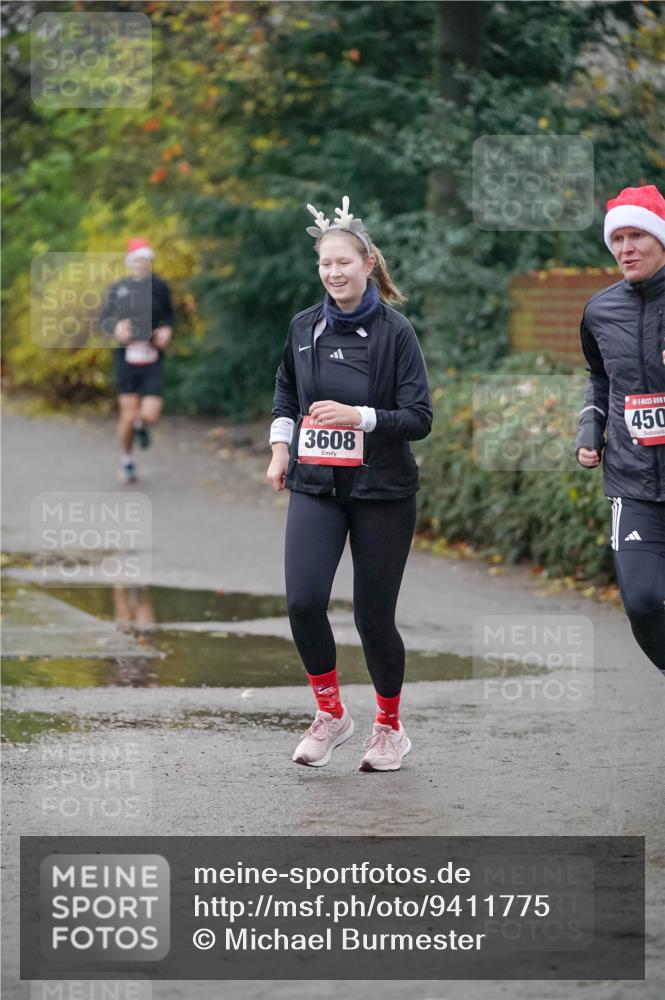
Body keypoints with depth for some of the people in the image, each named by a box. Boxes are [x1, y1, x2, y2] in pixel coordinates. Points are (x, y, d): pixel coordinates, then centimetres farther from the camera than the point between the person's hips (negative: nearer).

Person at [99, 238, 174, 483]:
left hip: (152, 361, 1)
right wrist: (115, 328, -15)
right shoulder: (117, 290, -2)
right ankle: (126, 462, 22)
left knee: (150, 415, -11)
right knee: (128, 415, -2)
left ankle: (141, 423, 29)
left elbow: (169, 315, 15)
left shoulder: (159, 287, 1)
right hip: (126, 359, 0)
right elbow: (104, 320, 6)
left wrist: (167, 330, -6)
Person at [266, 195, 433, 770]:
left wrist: (359, 416, -23)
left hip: (382, 491, -3)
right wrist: (281, 449, 14)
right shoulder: (304, 327, 5)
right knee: (303, 601, -15)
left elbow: (420, 418, -10)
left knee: (373, 615, 1)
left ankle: (390, 727, 24)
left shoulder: (395, 332, -8)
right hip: (315, 485, 3)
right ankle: (331, 714, 5)